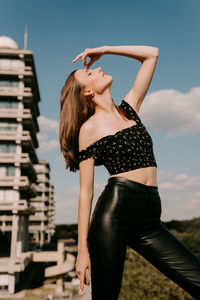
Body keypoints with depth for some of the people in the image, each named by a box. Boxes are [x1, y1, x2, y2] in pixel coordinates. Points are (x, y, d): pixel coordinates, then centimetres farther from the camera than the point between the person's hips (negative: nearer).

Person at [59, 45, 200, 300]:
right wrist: (82, 249, -5)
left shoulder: (129, 109, 16)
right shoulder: (89, 128, 1)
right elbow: (85, 193, -2)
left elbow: (151, 54, 22)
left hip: (149, 220, 5)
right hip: (115, 211, -5)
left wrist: (104, 49, 18)